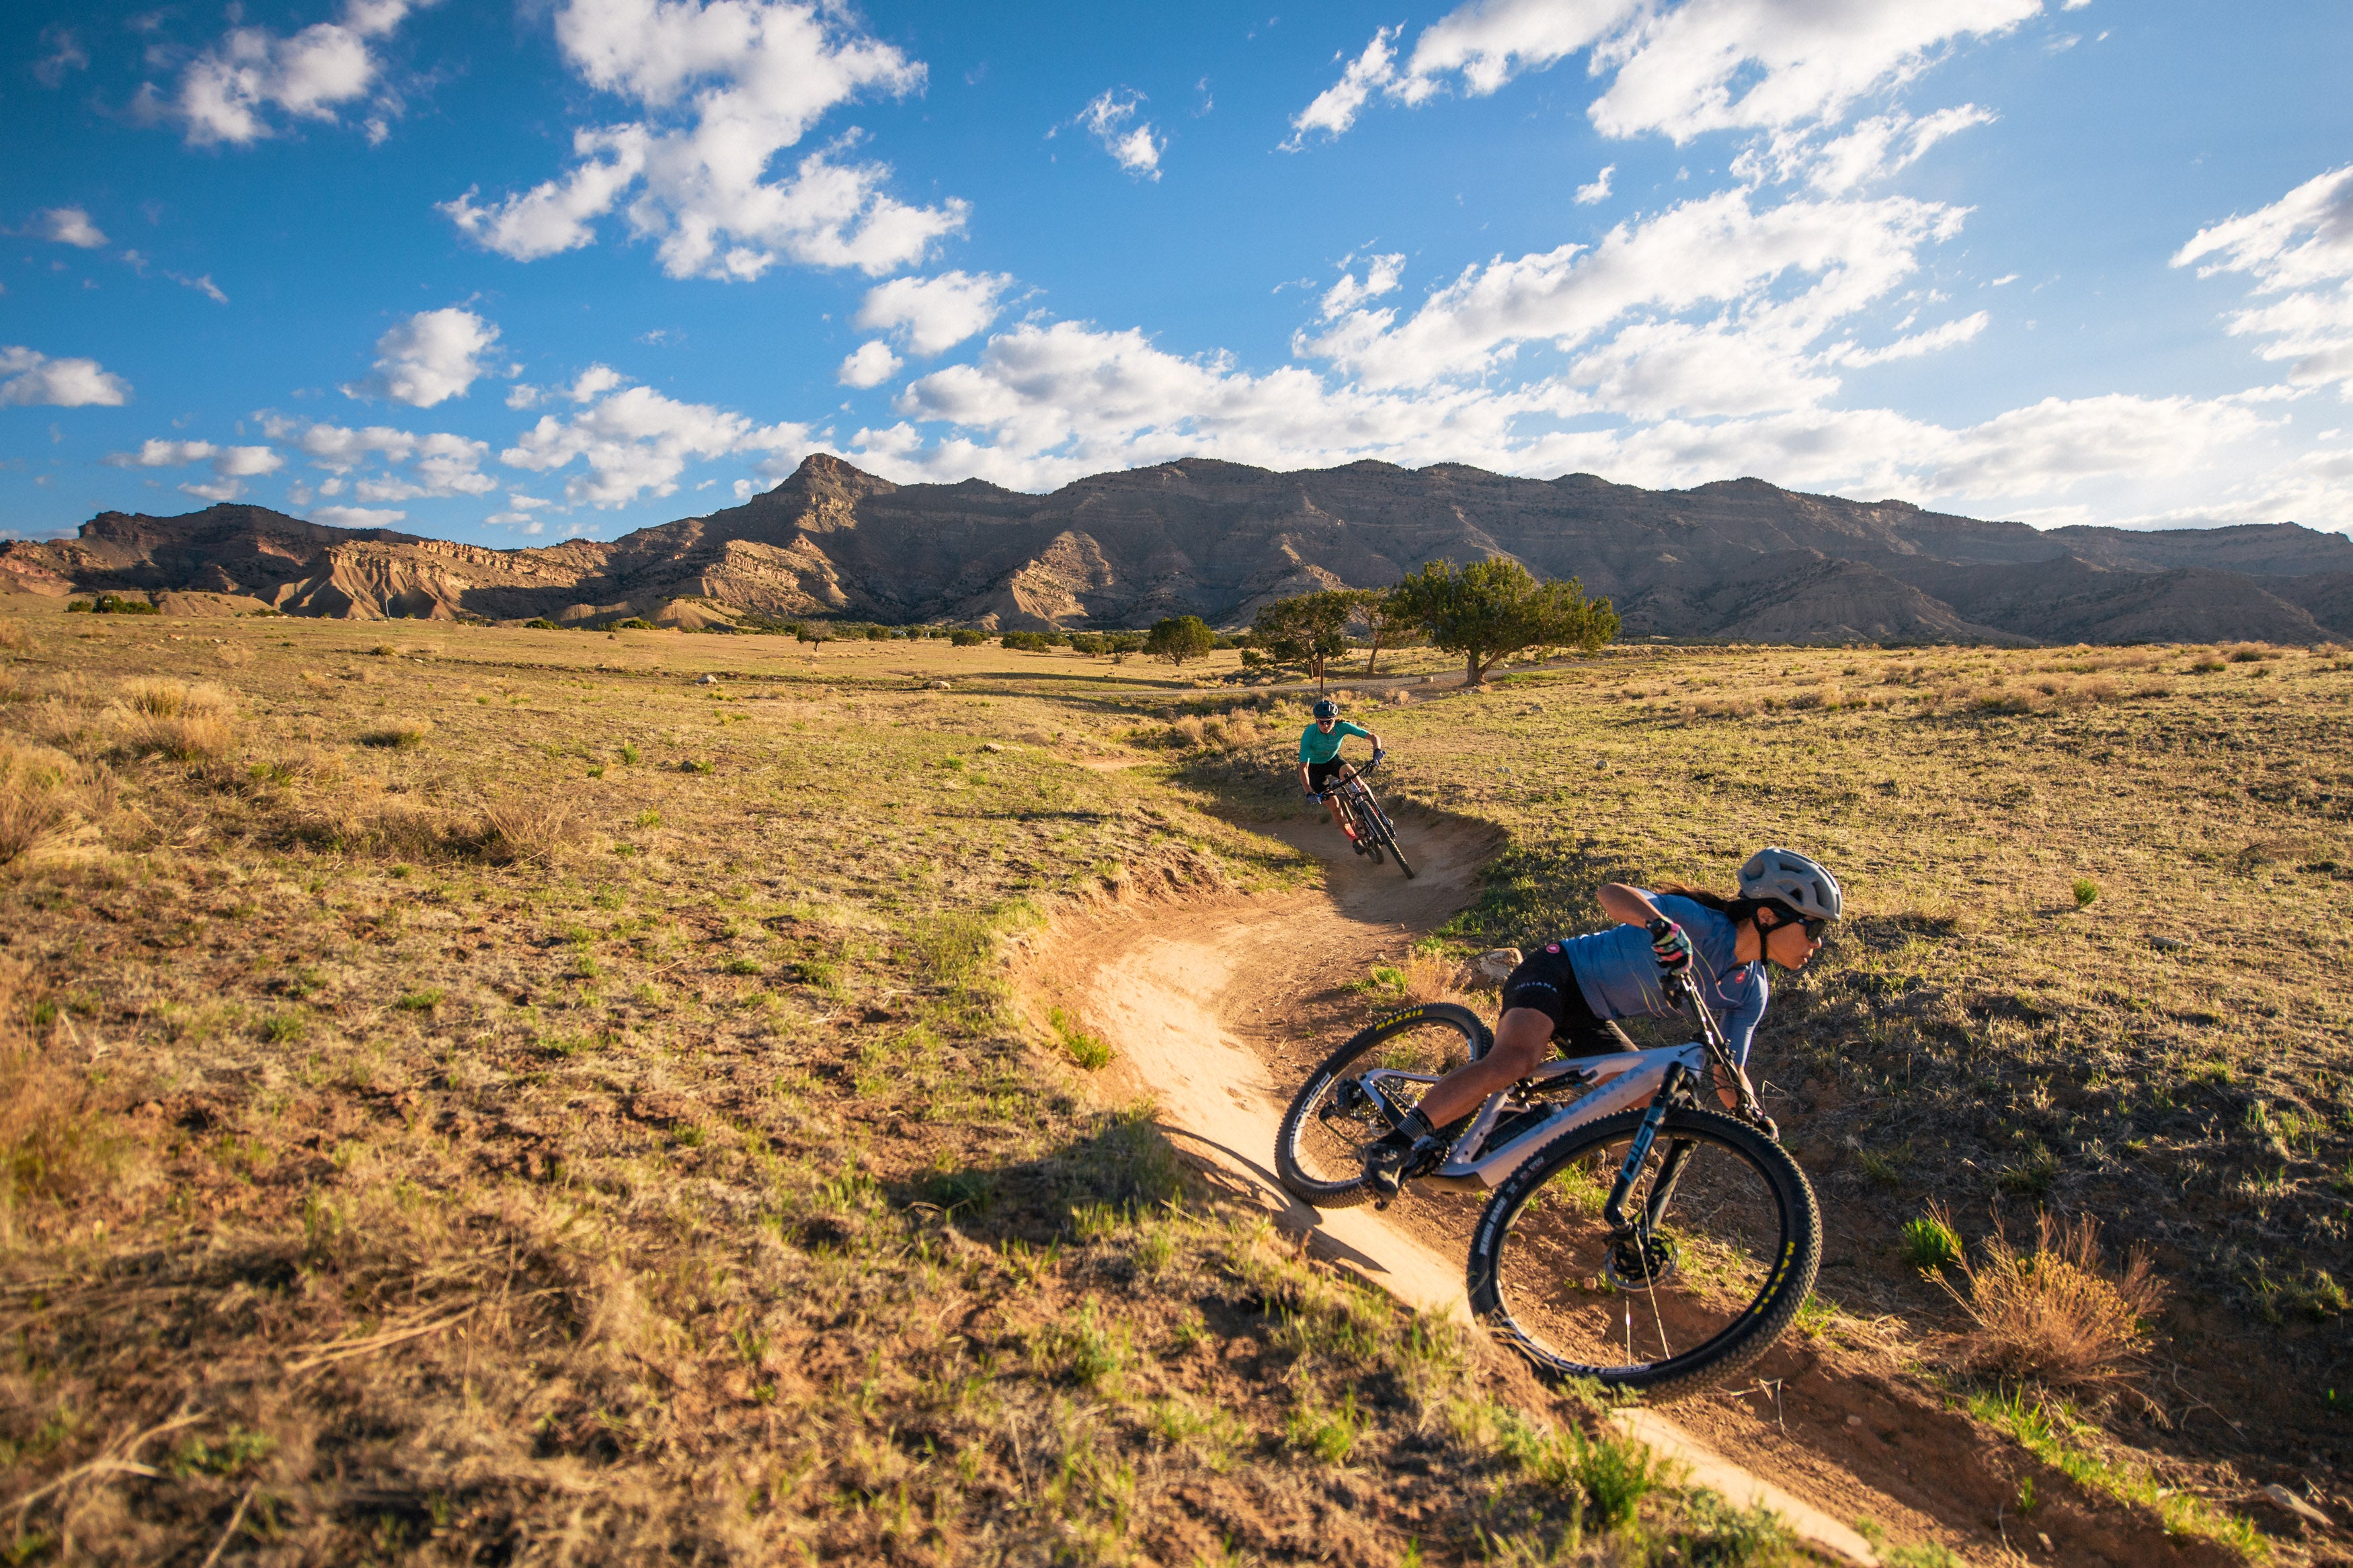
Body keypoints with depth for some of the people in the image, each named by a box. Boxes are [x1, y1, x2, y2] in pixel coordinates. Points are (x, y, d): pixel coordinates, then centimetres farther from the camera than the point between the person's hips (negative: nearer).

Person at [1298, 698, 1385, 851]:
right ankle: (1354, 839, 9)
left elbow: (1373, 737, -26)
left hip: (1333, 759, 2)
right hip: (1315, 767, -2)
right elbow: (1303, 767, -33)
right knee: (1334, 806, -11)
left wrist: (1377, 751, -47)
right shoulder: (1309, 734, -34)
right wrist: (1309, 792, -44)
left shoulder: (1342, 726, -27)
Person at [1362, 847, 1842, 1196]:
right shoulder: (1702, 922, -22)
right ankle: (1395, 1143, -25)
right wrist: (1659, 924, -55)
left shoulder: (1751, 993, 2)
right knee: (1514, 1061, -34)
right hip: (1558, 974, -9)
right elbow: (1612, 894, -36)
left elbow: (1727, 1079, 7)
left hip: (1592, 1019, 9)